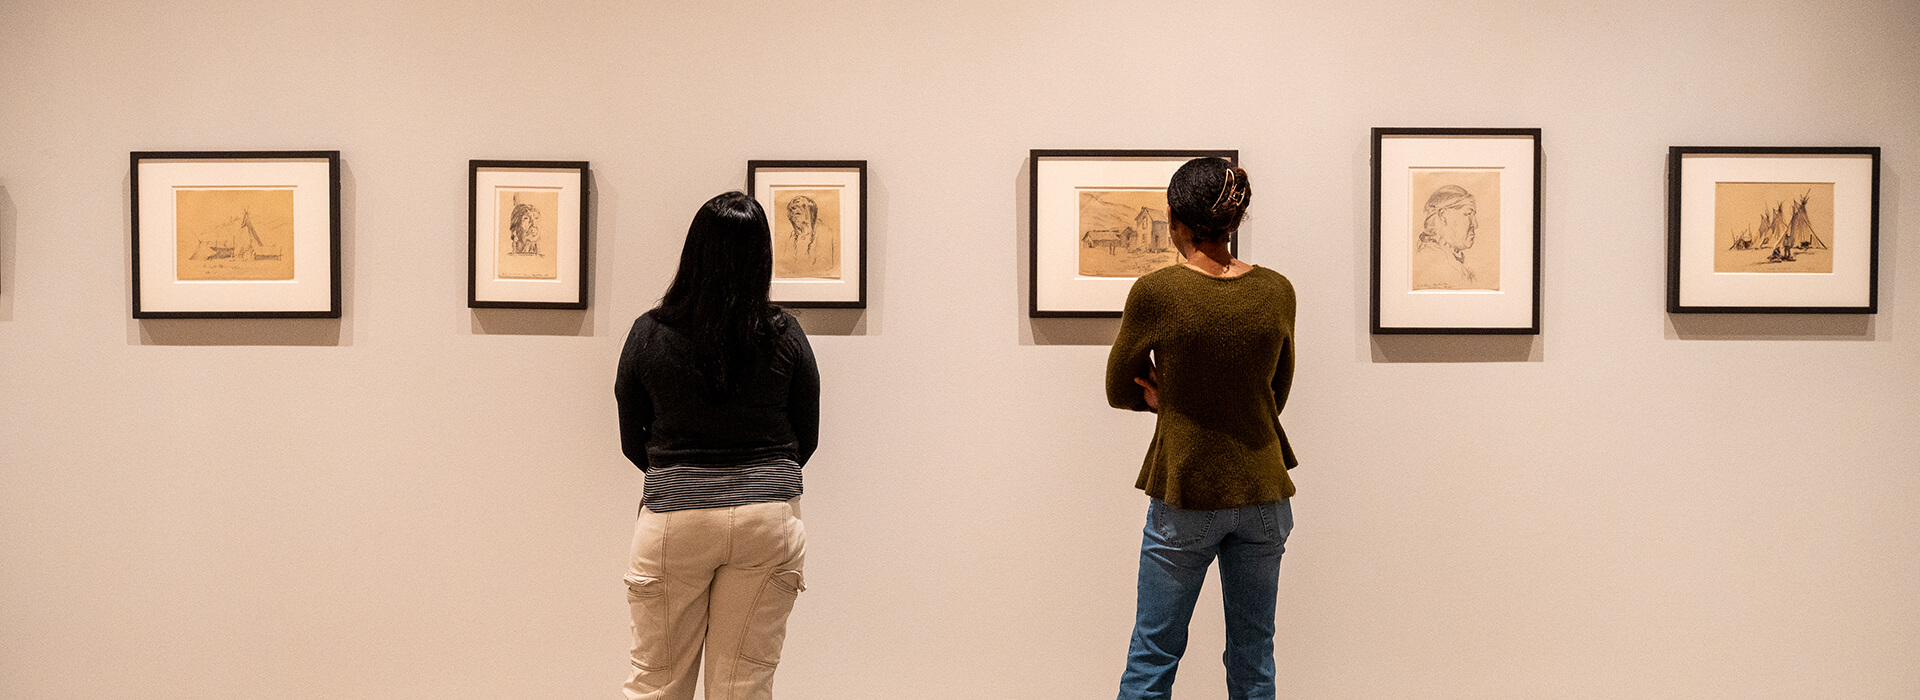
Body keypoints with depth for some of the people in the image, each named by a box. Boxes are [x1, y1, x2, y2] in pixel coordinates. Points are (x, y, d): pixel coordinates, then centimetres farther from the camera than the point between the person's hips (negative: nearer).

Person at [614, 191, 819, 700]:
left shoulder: (649, 333, -5)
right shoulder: (784, 336, -5)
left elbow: (633, 443, 5)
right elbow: (806, 440, 5)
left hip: (672, 519, 0)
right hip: (766, 519, 0)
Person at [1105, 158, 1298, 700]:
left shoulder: (1155, 292, -14)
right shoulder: (1276, 292, -3)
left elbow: (1119, 391, -1)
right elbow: (1275, 395, 9)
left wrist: (1169, 397, 6)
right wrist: (1177, 396, 1)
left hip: (1185, 495, -3)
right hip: (1262, 492, 4)